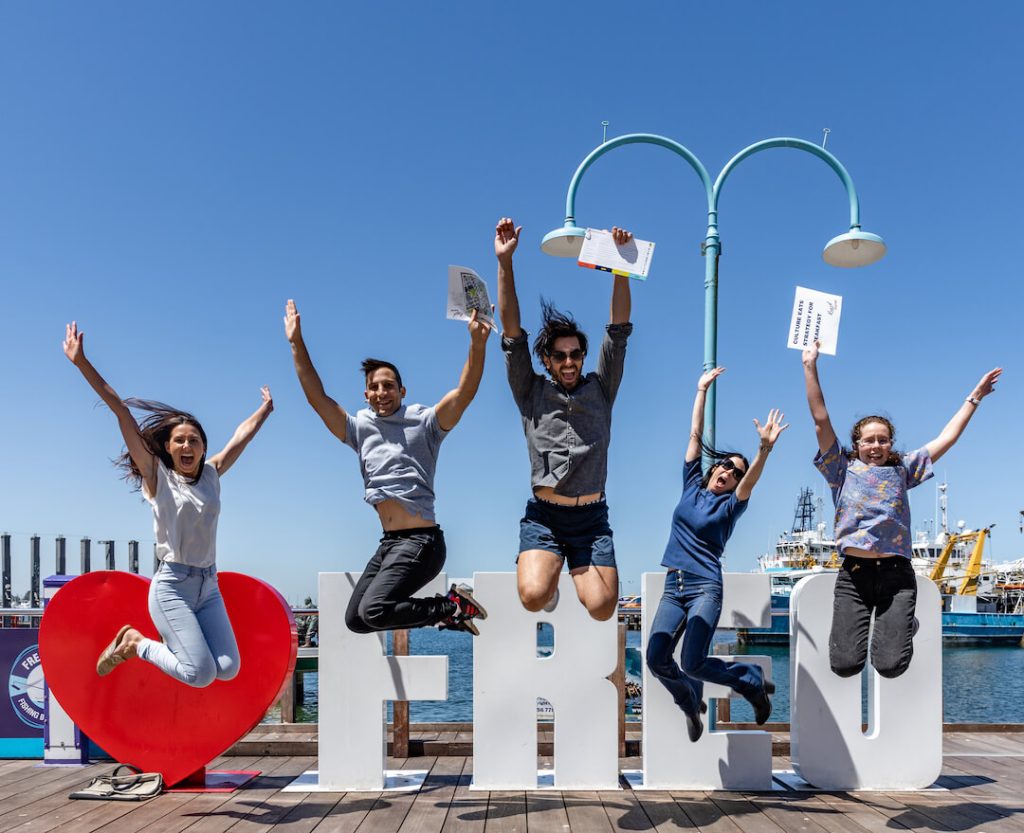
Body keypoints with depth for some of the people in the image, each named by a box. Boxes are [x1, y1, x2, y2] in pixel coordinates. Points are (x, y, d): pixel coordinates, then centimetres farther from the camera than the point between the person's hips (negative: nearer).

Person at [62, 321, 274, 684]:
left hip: (208, 585, 5)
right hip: (172, 585, -5)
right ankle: (134, 644, 12)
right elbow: (121, 411, -8)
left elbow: (242, 434, 21)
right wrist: (81, 362, -7)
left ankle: (177, 641, 19)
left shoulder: (212, 474, 8)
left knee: (228, 669, -8)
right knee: (200, 674, -14)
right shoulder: (157, 475, -4)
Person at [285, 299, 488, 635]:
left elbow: (464, 392, -16)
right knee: (355, 619, 9)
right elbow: (318, 398, 10)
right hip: (389, 543, 8)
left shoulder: (423, 422, -2)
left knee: (373, 612, -22)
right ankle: (450, 610, 15)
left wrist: (477, 344, -30)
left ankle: (453, 606, -1)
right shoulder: (360, 428, 12)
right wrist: (297, 345, 4)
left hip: (420, 541, -7)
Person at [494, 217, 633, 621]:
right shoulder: (531, 393, 7)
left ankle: (578, 571, 20)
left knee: (602, 607, -16)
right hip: (543, 516, -1)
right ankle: (550, 572, 13)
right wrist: (504, 261, -8)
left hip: (592, 518, 1)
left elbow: (618, 331, 3)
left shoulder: (600, 389, 10)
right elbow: (512, 334, 0)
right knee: (533, 596, -25)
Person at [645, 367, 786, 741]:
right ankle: (692, 704, 23)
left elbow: (752, 479, -19)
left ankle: (753, 681, 12)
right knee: (656, 658, -7)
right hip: (673, 587, 4)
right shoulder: (692, 485, 11)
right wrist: (701, 390, 8)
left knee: (693, 663, -16)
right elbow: (695, 435, 9)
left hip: (704, 588, -4)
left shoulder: (729, 505, 1)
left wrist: (765, 448, -36)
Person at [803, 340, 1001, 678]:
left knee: (890, 665, -10)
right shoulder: (843, 470, 9)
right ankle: (855, 625, 24)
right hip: (853, 575, -1)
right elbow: (821, 420, 4)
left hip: (896, 574, 1)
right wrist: (810, 367, 1)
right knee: (845, 664, -11)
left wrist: (975, 396, 21)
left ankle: (902, 626, 25)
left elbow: (946, 438, 19)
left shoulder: (902, 469, 16)